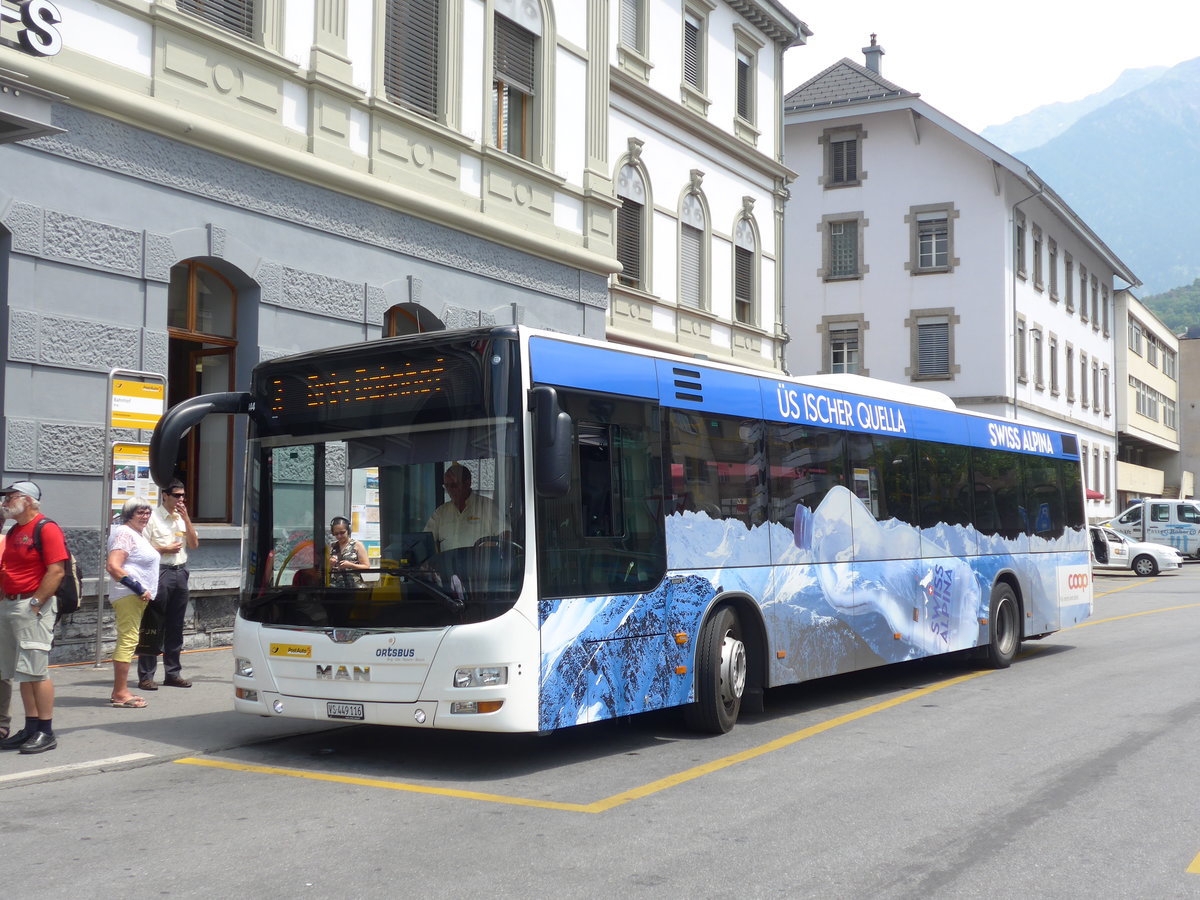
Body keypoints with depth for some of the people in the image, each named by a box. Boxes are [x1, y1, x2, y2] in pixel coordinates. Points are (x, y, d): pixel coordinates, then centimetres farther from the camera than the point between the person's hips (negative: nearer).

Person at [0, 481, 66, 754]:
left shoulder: (46, 529, -10)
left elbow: (57, 571, -18)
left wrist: (34, 604, -18)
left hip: (33, 606, -9)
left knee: (36, 670, -7)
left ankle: (46, 732, -1)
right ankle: (31, 729, 16)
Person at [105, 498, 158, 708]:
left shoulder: (139, 534, 19)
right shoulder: (125, 533, -11)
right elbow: (113, 566, -21)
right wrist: (137, 587, -22)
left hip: (138, 596, 11)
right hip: (128, 596, -11)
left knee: (125, 642, 12)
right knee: (128, 640, -12)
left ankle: (119, 692, 18)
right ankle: (120, 694, -12)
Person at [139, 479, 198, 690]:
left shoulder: (182, 518, 15)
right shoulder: (152, 517, -5)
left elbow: (194, 544, 7)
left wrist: (186, 518, 0)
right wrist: (165, 549, -14)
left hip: (180, 572, 6)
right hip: (159, 572, -6)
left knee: (176, 626, 10)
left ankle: (173, 673, 18)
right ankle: (145, 676, 0)